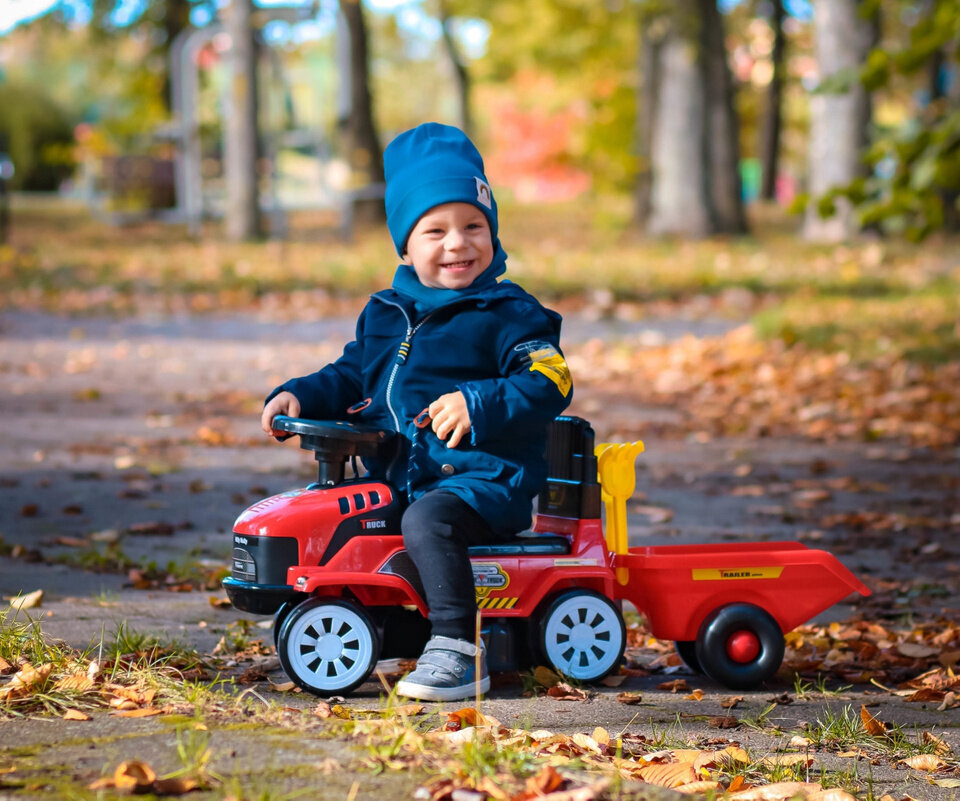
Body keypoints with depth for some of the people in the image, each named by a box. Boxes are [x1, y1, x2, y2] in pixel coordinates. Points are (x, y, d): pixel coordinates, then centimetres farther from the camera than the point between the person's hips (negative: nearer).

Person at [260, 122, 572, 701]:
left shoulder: (507, 315, -3)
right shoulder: (385, 315, 15)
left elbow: (548, 384, -13)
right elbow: (350, 377, 25)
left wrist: (479, 405, -26)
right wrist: (300, 397, 6)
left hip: (484, 477, -7)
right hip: (396, 477, 8)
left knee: (428, 519, -35)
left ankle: (458, 652, -34)